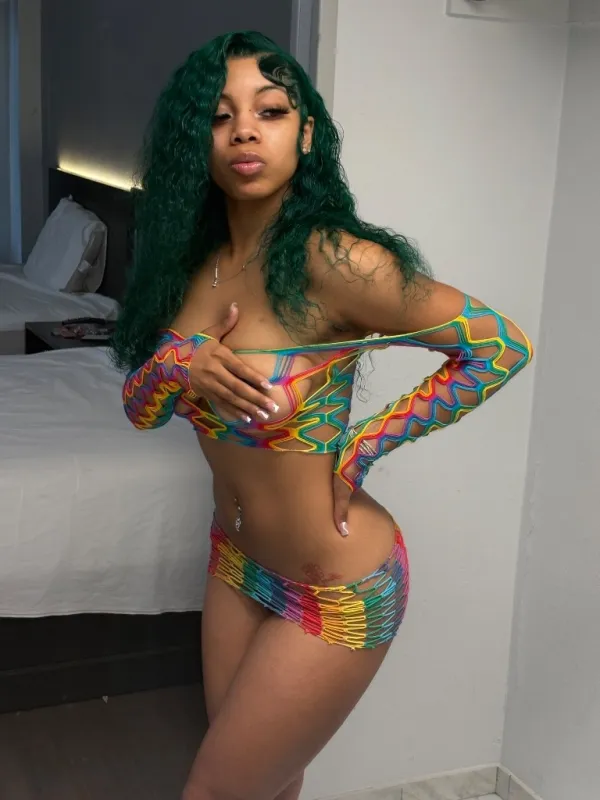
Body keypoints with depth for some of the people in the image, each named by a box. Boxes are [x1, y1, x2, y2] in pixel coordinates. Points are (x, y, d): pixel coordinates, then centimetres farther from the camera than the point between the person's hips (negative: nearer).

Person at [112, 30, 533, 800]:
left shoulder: (331, 259, -24)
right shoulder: (192, 262, -2)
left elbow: (502, 347, -18)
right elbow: (140, 408, 4)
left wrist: (363, 447, -16)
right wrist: (178, 367, -18)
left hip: (336, 590, -6)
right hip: (237, 562, 6)